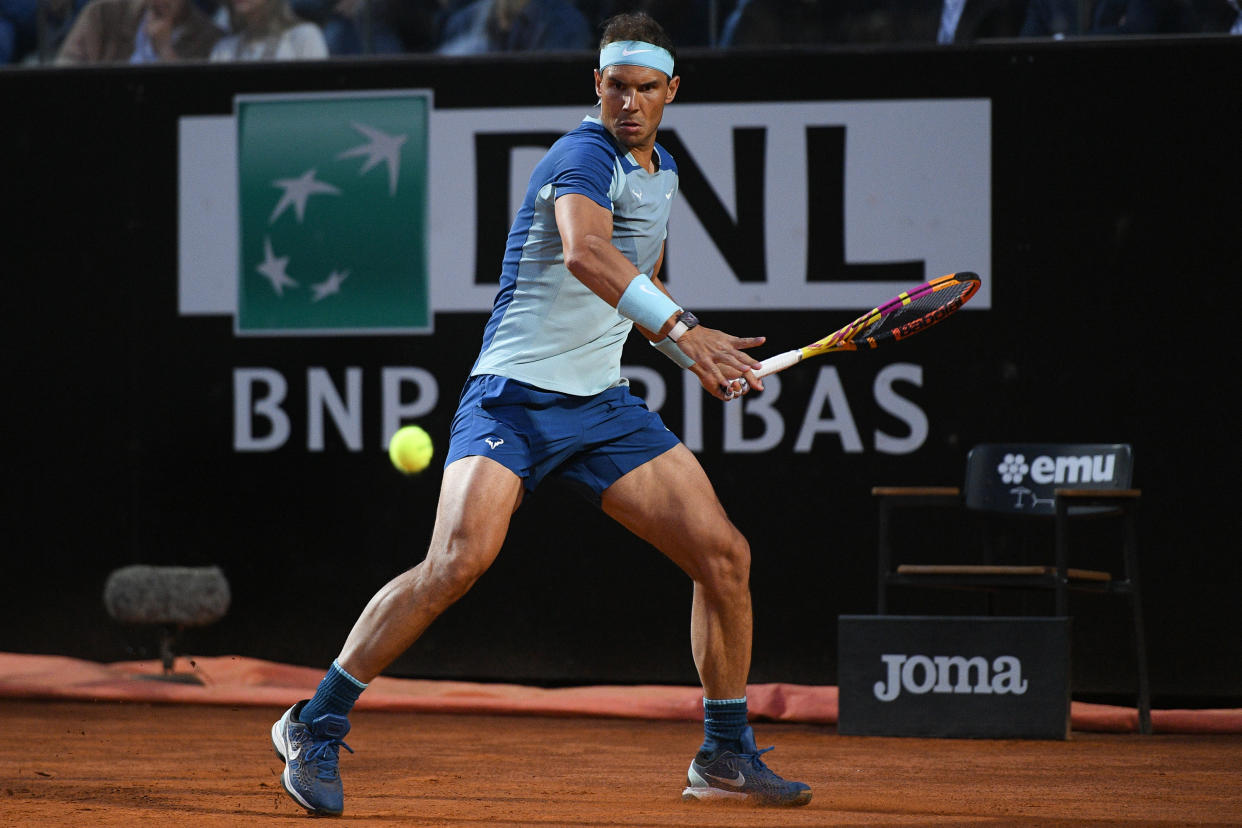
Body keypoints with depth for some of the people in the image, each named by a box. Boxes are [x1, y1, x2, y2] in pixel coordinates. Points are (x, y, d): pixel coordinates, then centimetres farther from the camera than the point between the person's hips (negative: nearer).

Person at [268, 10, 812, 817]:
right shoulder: (586, 157, -15)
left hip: (604, 404, 8)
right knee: (460, 560, -26)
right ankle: (317, 727, -13)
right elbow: (584, 251, -37)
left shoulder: (660, 170, 14)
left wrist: (703, 354, 12)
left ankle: (726, 756, 16)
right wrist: (682, 328, -47)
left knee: (724, 555, 1)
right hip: (515, 395, -8)